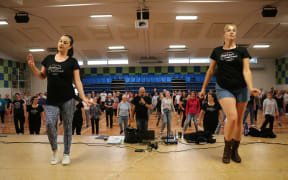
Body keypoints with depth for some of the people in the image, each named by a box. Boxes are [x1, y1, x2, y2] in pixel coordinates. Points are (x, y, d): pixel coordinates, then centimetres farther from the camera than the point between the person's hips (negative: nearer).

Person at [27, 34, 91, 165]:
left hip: (67, 100, -2)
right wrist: (32, 67, -3)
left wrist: (83, 98, -13)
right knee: (49, 123, -11)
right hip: (51, 100, 2)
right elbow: (42, 76, 15)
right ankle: (54, 149, 15)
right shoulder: (49, 59, 9)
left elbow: (77, 81, -3)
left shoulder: (72, 62, 0)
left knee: (67, 126, 5)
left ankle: (66, 154, 20)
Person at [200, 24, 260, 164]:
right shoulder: (217, 51, 6)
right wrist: (203, 88, 12)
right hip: (224, 88, -1)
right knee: (232, 118, -18)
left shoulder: (242, 51, 3)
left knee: (239, 121, 5)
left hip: (241, 89, 1)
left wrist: (250, 87, -22)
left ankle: (235, 150, 23)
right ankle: (227, 148, 4)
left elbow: (246, 70, -6)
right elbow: (210, 71, 11)